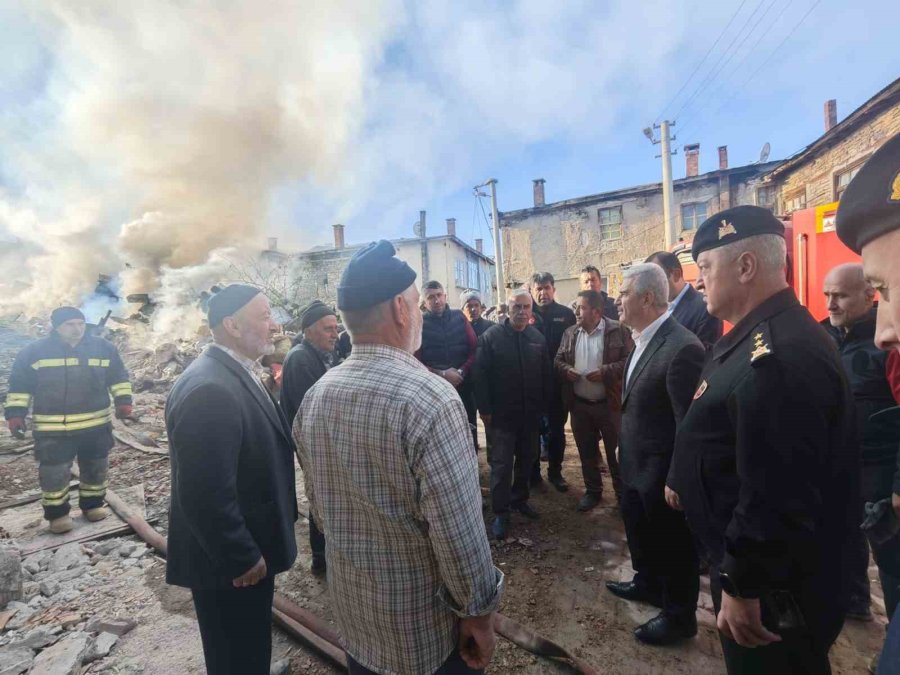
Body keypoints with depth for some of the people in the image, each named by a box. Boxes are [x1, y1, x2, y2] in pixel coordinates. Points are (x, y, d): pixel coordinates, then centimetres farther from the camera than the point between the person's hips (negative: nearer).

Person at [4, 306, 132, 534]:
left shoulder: (103, 348, 1)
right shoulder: (34, 351, -3)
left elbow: (118, 376, 7)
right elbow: (20, 385, 4)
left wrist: (123, 401, -1)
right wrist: (15, 413, -1)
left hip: (97, 424, 2)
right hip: (52, 428, -2)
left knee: (96, 468, 13)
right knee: (54, 472, 4)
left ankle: (93, 504, 32)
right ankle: (57, 513, 23)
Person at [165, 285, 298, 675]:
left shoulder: (239, 373, 3)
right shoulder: (209, 388, -28)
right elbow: (206, 495, -29)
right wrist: (242, 558, -18)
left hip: (248, 548, 8)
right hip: (230, 561, -8)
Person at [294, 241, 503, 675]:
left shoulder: (313, 399, -6)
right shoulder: (430, 398, -28)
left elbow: (318, 507, 5)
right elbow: (460, 535, -25)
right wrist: (479, 612, -9)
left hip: (351, 610, 6)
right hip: (425, 623, -5)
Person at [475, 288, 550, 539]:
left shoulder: (538, 337, 4)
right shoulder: (492, 336, -9)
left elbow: (546, 375, 9)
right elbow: (480, 374, -10)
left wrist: (543, 406, 8)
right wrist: (485, 408, -12)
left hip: (530, 413, 5)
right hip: (501, 414, -4)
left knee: (526, 459, 16)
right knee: (502, 464, 1)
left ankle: (519, 499, 36)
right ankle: (500, 512, 13)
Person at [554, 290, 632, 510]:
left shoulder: (617, 330, -9)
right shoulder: (570, 333, 5)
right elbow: (558, 360, 12)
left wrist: (606, 371, -21)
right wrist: (566, 369, -9)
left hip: (609, 404, -4)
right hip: (579, 404, 4)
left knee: (615, 451, 10)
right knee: (586, 452, 16)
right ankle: (592, 491, 33)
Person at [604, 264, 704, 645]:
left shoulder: (682, 348, -26)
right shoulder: (643, 340, 3)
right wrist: (625, 452, 12)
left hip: (661, 472, -9)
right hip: (636, 465, 9)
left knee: (673, 546, 14)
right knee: (639, 530, 28)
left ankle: (679, 617, 37)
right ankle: (647, 583, 52)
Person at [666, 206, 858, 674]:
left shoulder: (780, 356, -31)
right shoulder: (759, 337, 4)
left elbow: (777, 497, -31)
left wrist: (742, 587, -22)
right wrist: (683, 480, 17)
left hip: (772, 583, -9)